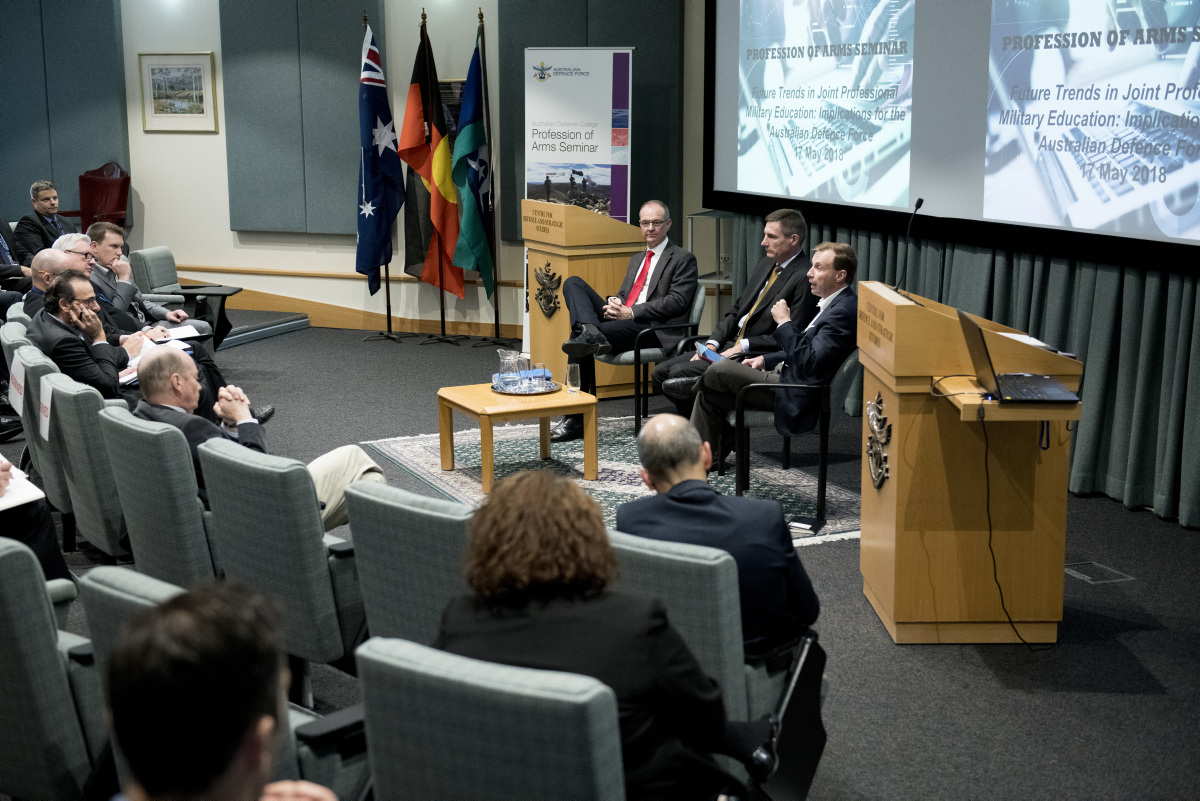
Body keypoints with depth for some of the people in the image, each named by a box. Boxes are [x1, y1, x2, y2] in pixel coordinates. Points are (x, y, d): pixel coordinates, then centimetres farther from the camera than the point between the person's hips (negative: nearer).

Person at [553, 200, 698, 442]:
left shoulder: (683, 260, 5)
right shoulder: (636, 260, 30)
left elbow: (677, 302, -8)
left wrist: (631, 312, -15)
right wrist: (615, 302, 0)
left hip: (654, 330, -8)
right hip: (623, 320, 8)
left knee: (578, 337, -28)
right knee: (573, 283, -12)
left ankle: (576, 420, -27)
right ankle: (590, 332, -40)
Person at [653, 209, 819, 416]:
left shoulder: (805, 278, -14)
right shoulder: (765, 263, 15)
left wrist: (743, 346, -17)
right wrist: (712, 344, 4)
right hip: (730, 346, 9)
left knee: (678, 376, -21)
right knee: (661, 373, 1)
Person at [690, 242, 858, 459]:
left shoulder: (843, 311, -20)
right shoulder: (833, 303, 13)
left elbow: (810, 363, -26)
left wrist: (784, 322, -20)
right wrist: (766, 359, 12)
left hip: (796, 396, -11)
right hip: (785, 374, 11)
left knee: (719, 370, -11)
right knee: (714, 396, 6)